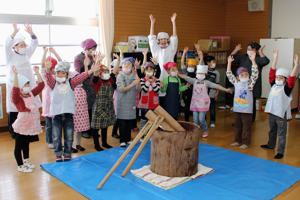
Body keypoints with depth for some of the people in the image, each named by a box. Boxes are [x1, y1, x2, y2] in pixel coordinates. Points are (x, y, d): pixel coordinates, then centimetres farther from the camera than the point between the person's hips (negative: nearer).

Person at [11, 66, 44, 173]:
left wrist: (37, 73, -1)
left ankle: (26, 161, 39)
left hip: (30, 125, 7)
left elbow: (41, 85, 4)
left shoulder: (31, 94, 3)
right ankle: (20, 166, 16)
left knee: (26, 144, 23)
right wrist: (15, 75, -46)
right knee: (19, 146, 7)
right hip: (21, 126, -7)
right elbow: (15, 90, -39)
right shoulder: (17, 98, -18)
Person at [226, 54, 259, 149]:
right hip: (237, 108, 4)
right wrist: (229, 62, -3)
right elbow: (229, 74, 5)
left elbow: (255, 73, -16)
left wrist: (253, 61, -24)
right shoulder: (236, 82, 5)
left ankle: (246, 142, 12)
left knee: (246, 126, 3)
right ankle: (238, 141, 27)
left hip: (247, 109, -4)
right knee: (237, 125, 14)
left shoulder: (250, 83, -4)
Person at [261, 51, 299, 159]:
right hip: (272, 112, 6)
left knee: (281, 134, 3)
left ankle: (280, 152, 8)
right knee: (272, 131, 23)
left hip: (282, 114, -6)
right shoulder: (273, 85, 4)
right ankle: (270, 145, 42)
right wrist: (275, 58, 2)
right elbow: (272, 72, 4)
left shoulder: (287, 88, -10)